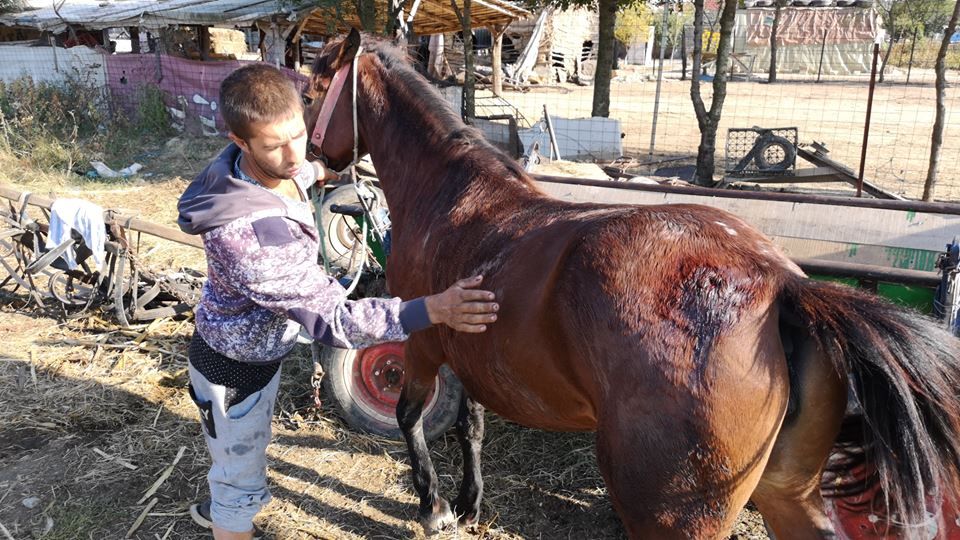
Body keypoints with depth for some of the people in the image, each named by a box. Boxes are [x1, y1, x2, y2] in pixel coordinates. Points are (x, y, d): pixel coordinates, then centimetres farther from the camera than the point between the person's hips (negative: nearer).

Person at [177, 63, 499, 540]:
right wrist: (433, 310, -48)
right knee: (242, 482, 16)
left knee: (238, 450, 35)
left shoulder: (264, 164, -16)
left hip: (263, 346, 9)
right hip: (233, 367, -9)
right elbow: (331, 318, -40)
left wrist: (316, 172, 33)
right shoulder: (244, 236, -44)